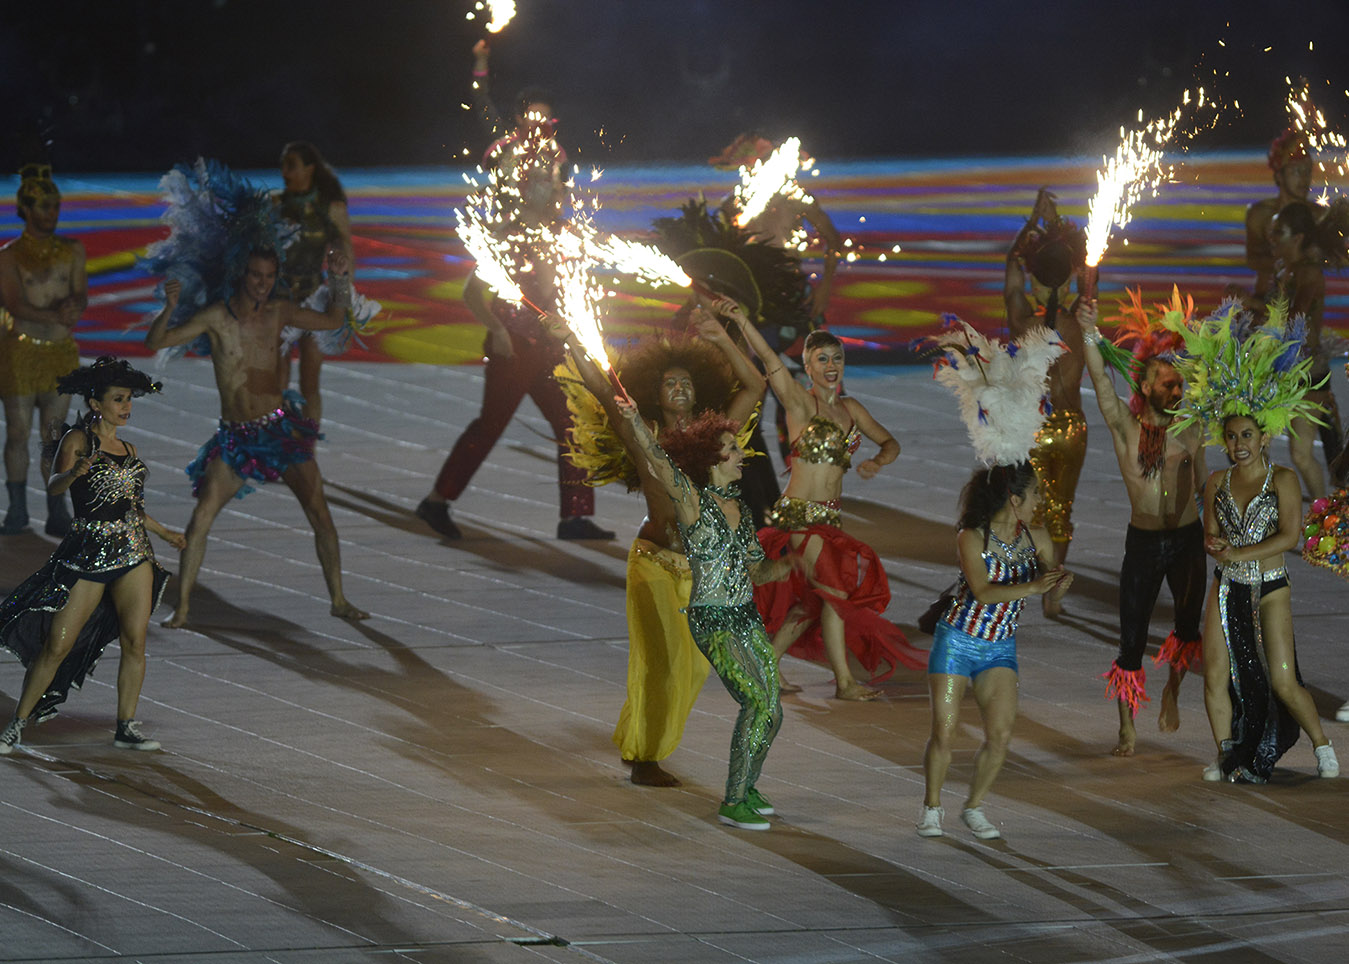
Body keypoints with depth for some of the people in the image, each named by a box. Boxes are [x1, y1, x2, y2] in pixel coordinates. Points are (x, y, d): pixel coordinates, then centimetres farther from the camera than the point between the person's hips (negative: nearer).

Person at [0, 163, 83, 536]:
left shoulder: (71, 251, 9)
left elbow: (81, 296, 1)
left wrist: (71, 303, -23)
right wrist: (55, 316, -25)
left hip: (60, 351, 2)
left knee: (54, 432, 0)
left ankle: (57, 512, 1)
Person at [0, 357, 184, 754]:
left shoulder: (127, 449, 14)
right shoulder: (78, 440, -5)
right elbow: (54, 485, -21)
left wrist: (162, 531, 36)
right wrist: (75, 472, -43)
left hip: (134, 552, 6)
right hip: (88, 553, -6)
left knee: (135, 641, -2)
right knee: (57, 644, -4)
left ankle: (126, 726, 6)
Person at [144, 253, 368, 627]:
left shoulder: (278, 312, 2)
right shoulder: (216, 318, -8)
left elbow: (332, 321, 18)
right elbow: (155, 342, -13)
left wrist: (339, 281, 5)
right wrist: (169, 309, -31)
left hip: (280, 428, 2)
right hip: (234, 438, -2)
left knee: (320, 512, -4)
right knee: (200, 519, -12)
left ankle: (339, 600, 10)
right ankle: (181, 607, -2)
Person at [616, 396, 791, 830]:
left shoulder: (738, 507, 12)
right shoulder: (692, 501, -8)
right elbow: (660, 461, -26)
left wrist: (791, 563, 1)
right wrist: (635, 420, -41)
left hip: (747, 616, 7)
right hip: (711, 621, -7)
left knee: (773, 711, 9)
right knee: (757, 701, -17)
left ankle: (746, 786, 32)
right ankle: (733, 803, -9)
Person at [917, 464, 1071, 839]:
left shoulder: (1036, 538, 1)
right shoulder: (971, 537, -15)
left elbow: (1053, 589, 1)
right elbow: (983, 592, -25)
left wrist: (1061, 582, -22)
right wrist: (1031, 587, -35)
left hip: (1000, 649, 4)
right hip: (957, 642, -4)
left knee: (1001, 733, -9)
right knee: (945, 731, -3)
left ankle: (974, 808, 10)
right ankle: (932, 806, 19)